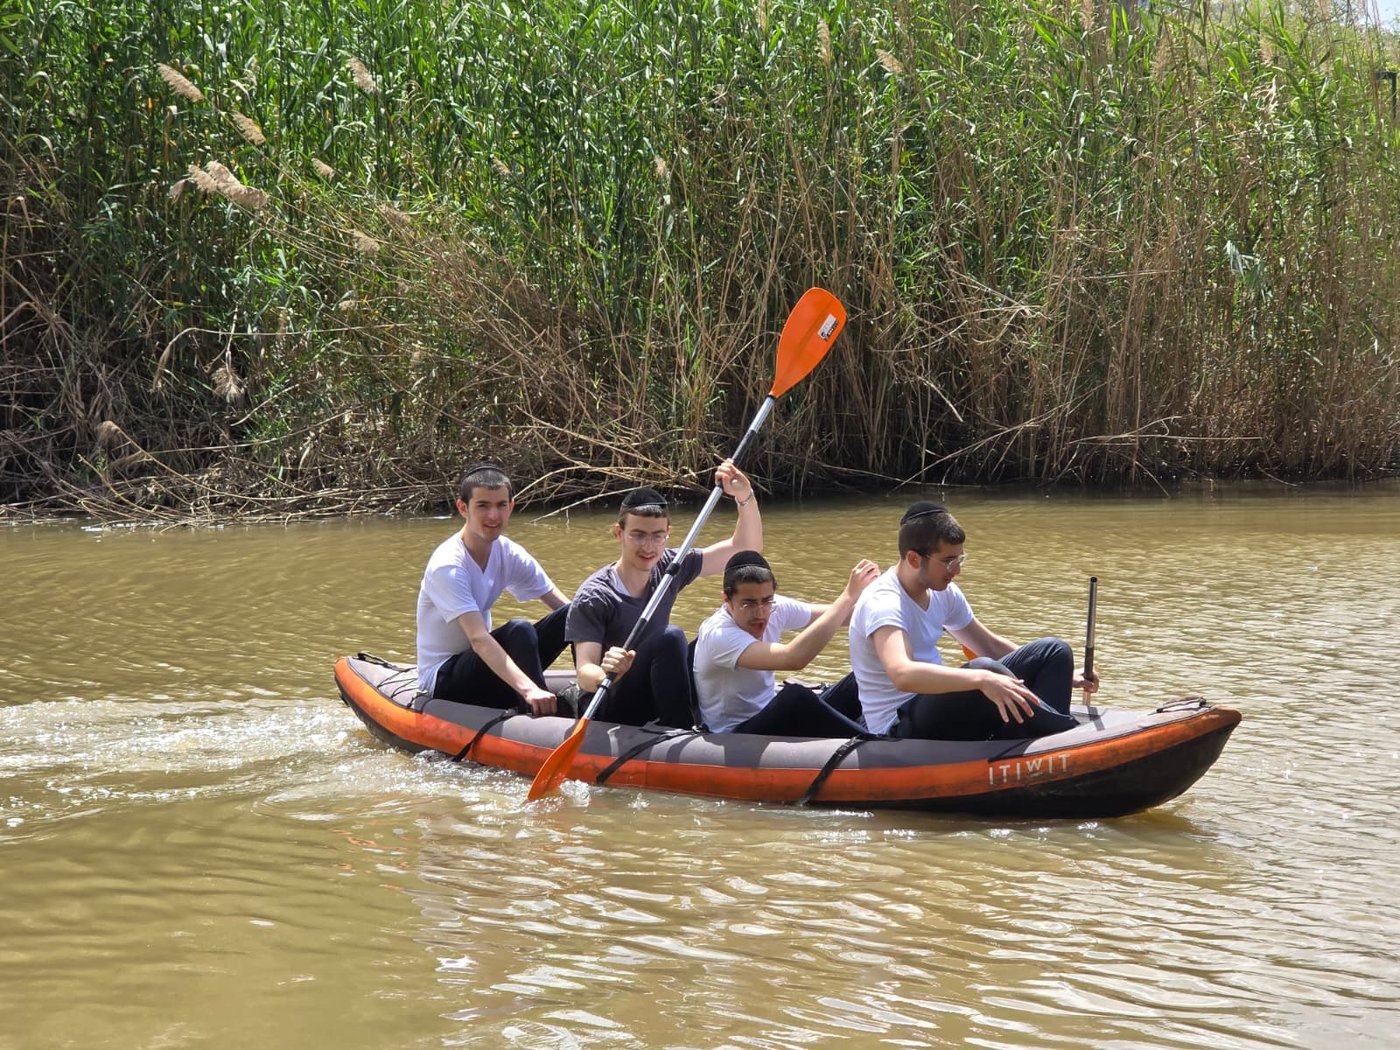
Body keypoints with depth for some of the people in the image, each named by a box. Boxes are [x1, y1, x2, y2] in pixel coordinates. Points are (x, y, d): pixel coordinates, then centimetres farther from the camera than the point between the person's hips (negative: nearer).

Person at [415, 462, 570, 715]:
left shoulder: (509, 554, 1)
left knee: (573, 616, -13)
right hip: (443, 681, -7)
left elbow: (564, 606, -4)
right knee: (518, 630, -33)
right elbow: (479, 639, -33)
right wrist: (529, 689, -46)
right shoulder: (447, 566, -22)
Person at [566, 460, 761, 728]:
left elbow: (746, 548, 2)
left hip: (652, 701, 7)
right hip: (607, 712, -7)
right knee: (669, 638, -27)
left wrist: (745, 496, -15)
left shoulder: (669, 568, 1)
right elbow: (584, 675, -25)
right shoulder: (592, 598, -17)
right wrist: (607, 674, -49)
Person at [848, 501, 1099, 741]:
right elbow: (902, 674, -41)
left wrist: (1060, 676, 12)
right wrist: (982, 679, -50)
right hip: (899, 730, -10)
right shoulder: (881, 603, -22)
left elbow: (991, 647, 21)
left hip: (938, 708, 10)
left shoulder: (944, 594, 7)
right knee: (984, 668, -36)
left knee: (1052, 651, 3)